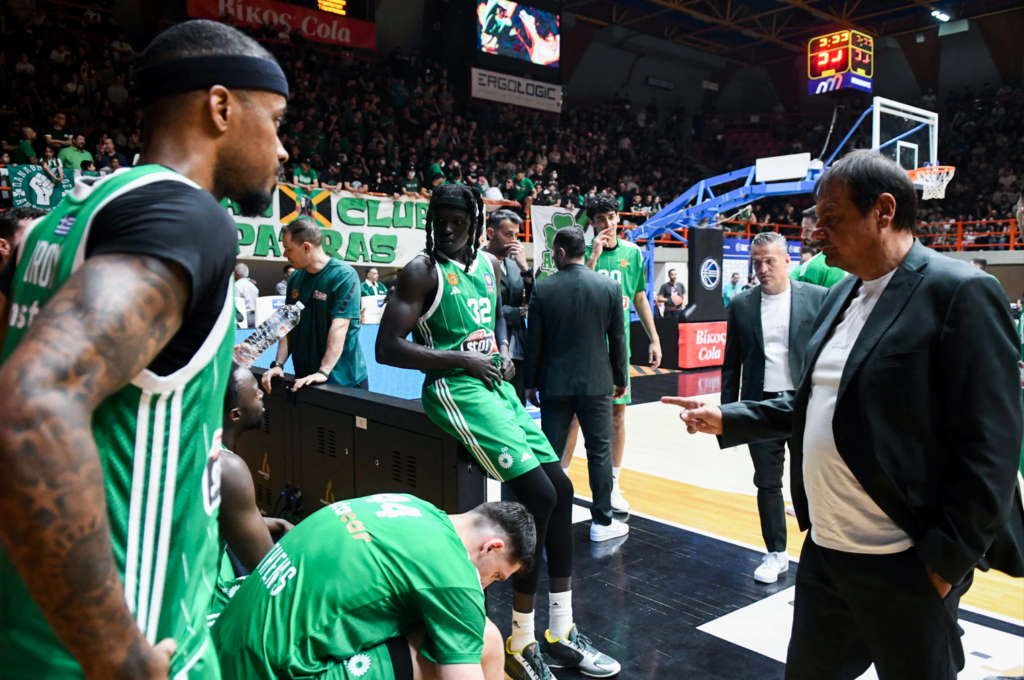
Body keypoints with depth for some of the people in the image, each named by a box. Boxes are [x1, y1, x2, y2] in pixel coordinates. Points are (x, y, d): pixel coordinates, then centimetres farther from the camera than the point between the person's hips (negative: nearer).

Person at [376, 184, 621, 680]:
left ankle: (561, 633, 15)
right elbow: (387, 348, -15)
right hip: (457, 390, -8)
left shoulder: (489, 264, 14)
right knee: (538, 494, -17)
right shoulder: (423, 271, -8)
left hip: (497, 385, 8)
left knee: (561, 487, 4)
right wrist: (464, 360, -16)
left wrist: (504, 353, 6)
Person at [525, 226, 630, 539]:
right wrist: (620, 378, 13)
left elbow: (534, 342, -3)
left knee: (550, 453, 9)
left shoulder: (542, 289, -6)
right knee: (600, 451, 9)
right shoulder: (610, 286, -4)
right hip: (597, 383, 0)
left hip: (555, 384, 0)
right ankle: (602, 521, 16)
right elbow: (618, 339, 1)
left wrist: (531, 383, 7)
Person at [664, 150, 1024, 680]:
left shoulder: (960, 293, -15)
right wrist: (725, 419, 9)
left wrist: (947, 559, -16)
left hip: (904, 566, -7)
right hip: (824, 551, 8)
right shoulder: (843, 294, 10)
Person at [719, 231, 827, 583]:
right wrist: (727, 411, 5)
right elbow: (731, 363, 8)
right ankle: (776, 554, 24)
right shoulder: (741, 305, 4)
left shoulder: (818, 298, -2)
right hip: (761, 407, 2)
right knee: (767, 484, 9)